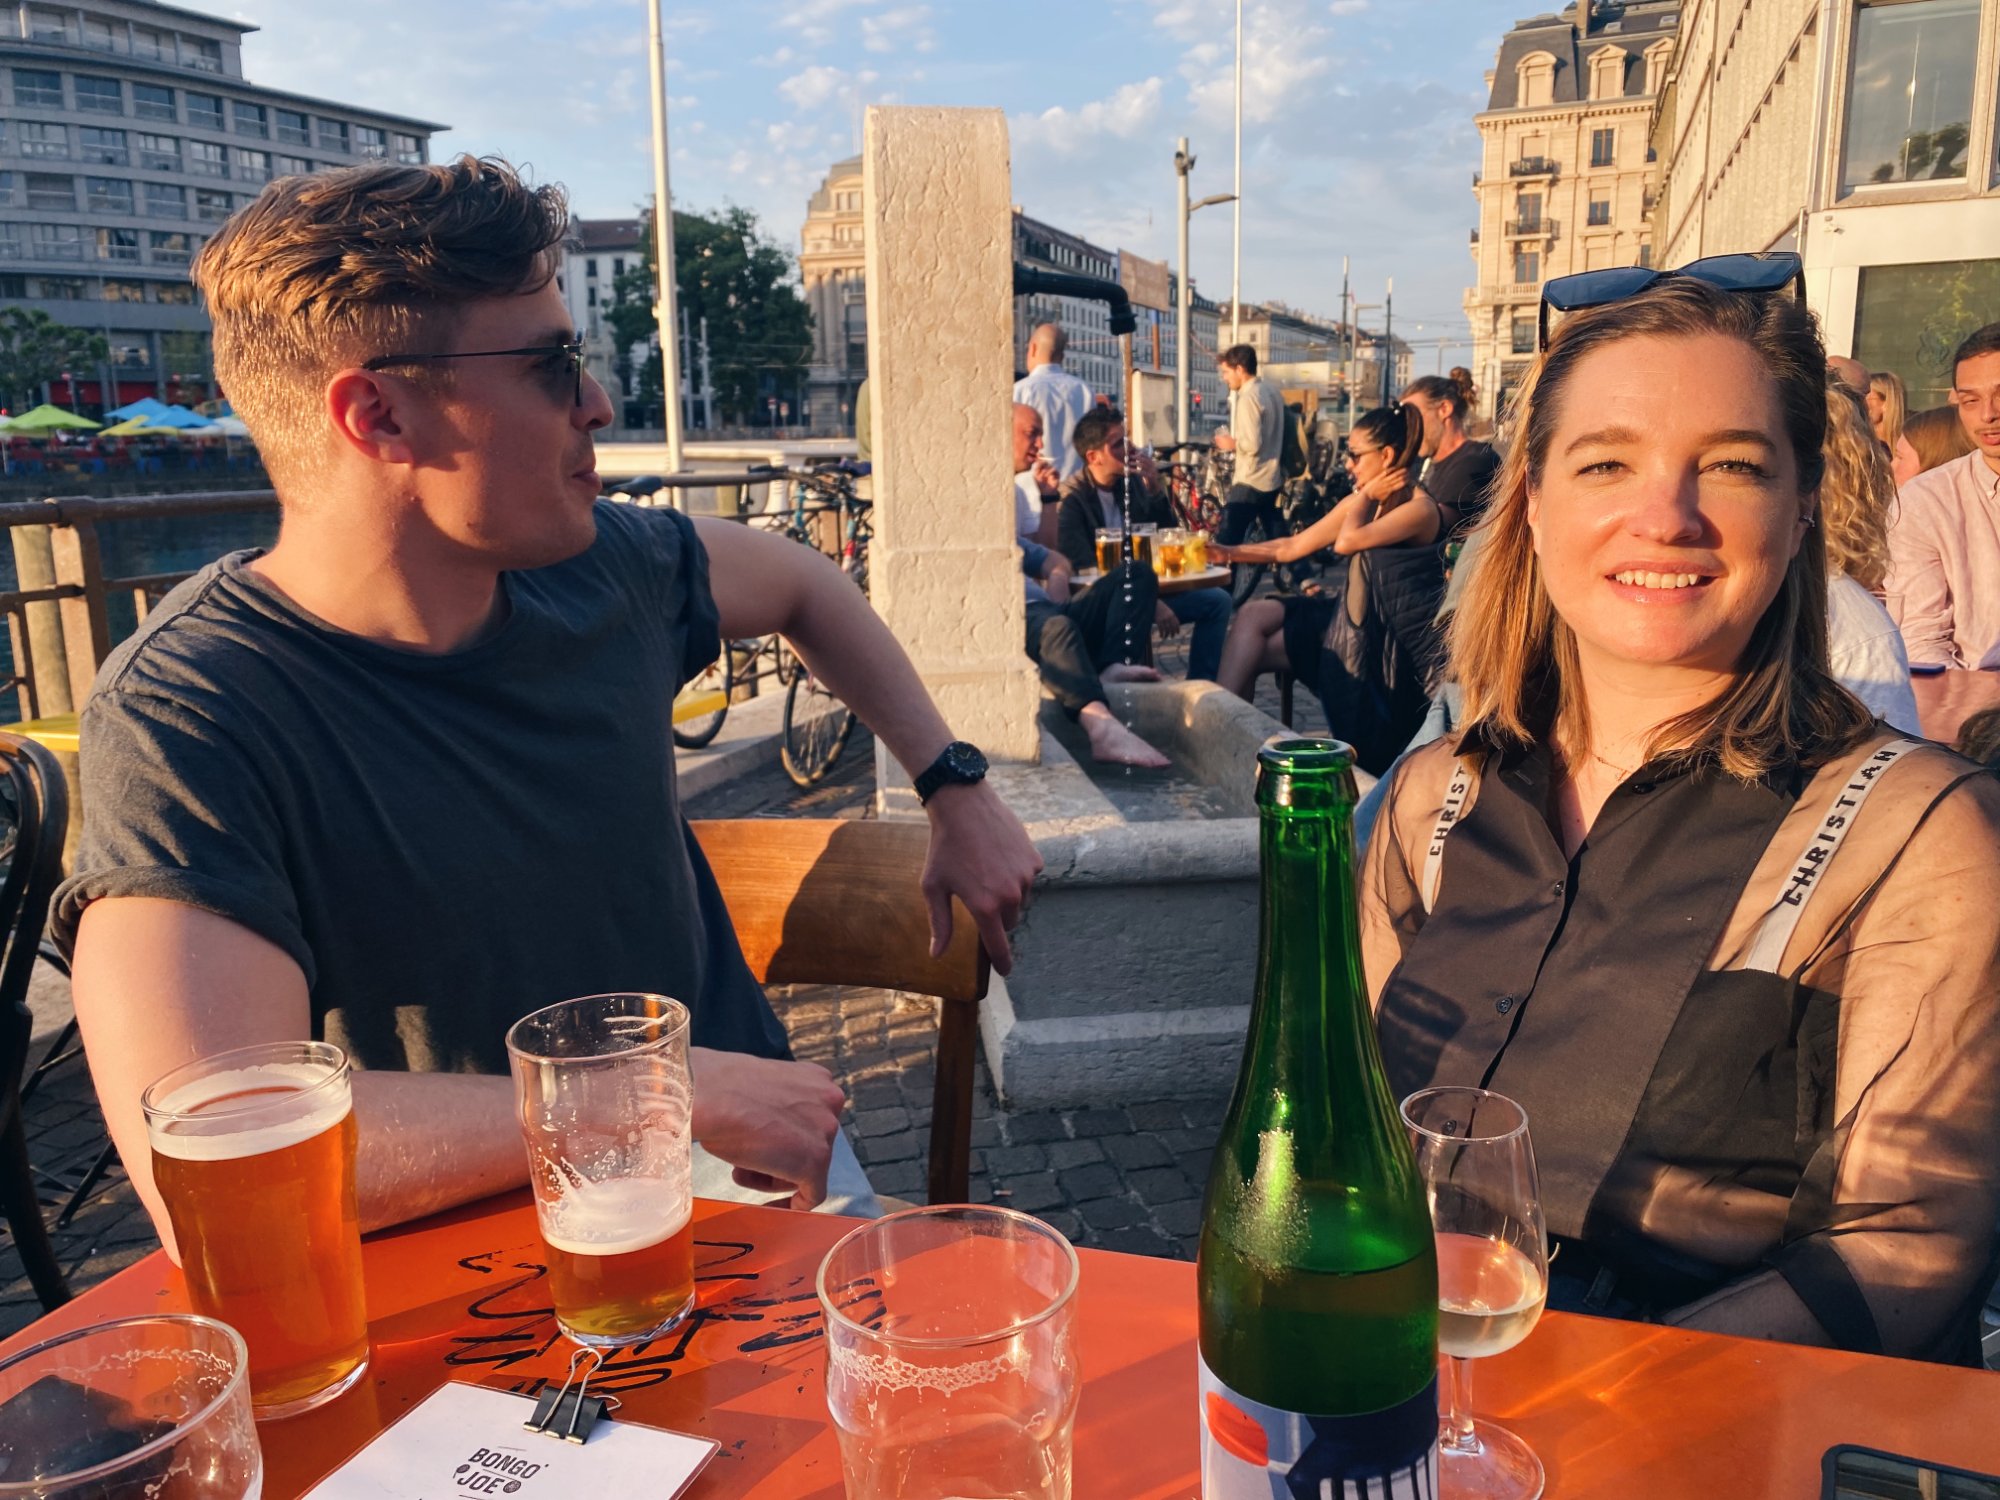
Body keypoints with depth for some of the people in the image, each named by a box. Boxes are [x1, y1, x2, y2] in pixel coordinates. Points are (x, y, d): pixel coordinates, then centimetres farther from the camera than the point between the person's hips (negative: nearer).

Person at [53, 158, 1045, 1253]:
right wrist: (677, 1091, -27)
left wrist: (956, 791, 13)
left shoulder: (601, 570, -4)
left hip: (741, 1156, 4)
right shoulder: (180, 719, -20)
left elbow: (801, 584, 18)